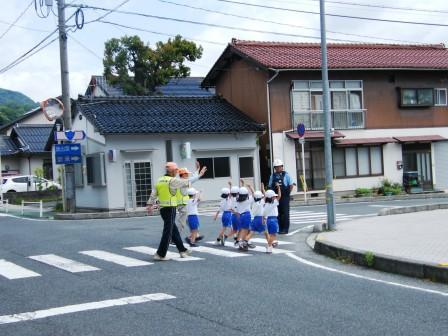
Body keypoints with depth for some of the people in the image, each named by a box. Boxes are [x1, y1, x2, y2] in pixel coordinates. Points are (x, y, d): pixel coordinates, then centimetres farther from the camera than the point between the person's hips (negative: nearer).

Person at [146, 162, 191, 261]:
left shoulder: (159, 180, 10)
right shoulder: (173, 180, -12)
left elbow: (153, 194, 8)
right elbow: (186, 183, -1)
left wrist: (150, 205, 9)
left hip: (162, 208, 8)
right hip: (170, 208, -8)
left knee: (174, 230, 16)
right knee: (168, 231, -4)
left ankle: (182, 250, 26)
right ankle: (160, 254, -4)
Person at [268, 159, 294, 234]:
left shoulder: (286, 175, -2)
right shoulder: (272, 176, 8)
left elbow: (291, 185, 1)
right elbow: (270, 186, 14)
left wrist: (288, 193, 0)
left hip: (284, 197, -4)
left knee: (285, 213, -2)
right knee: (278, 213, 6)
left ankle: (285, 229, 2)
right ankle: (280, 228, 13)